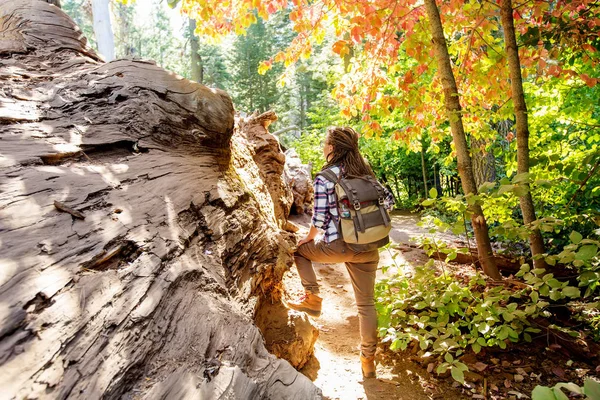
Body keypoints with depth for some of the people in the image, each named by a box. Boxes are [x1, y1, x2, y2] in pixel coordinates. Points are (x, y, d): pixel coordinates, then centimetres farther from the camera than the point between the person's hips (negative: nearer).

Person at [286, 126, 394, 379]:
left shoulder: (324, 179, -10)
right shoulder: (366, 172, 8)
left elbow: (320, 219, -10)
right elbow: (388, 201, 10)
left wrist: (308, 238, 8)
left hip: (337, 246, -5)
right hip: (367, 248, 5)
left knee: (299, 249, 22)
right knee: (366, 303, 14)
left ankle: (312, 298, 17)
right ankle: (368, 360, 23)